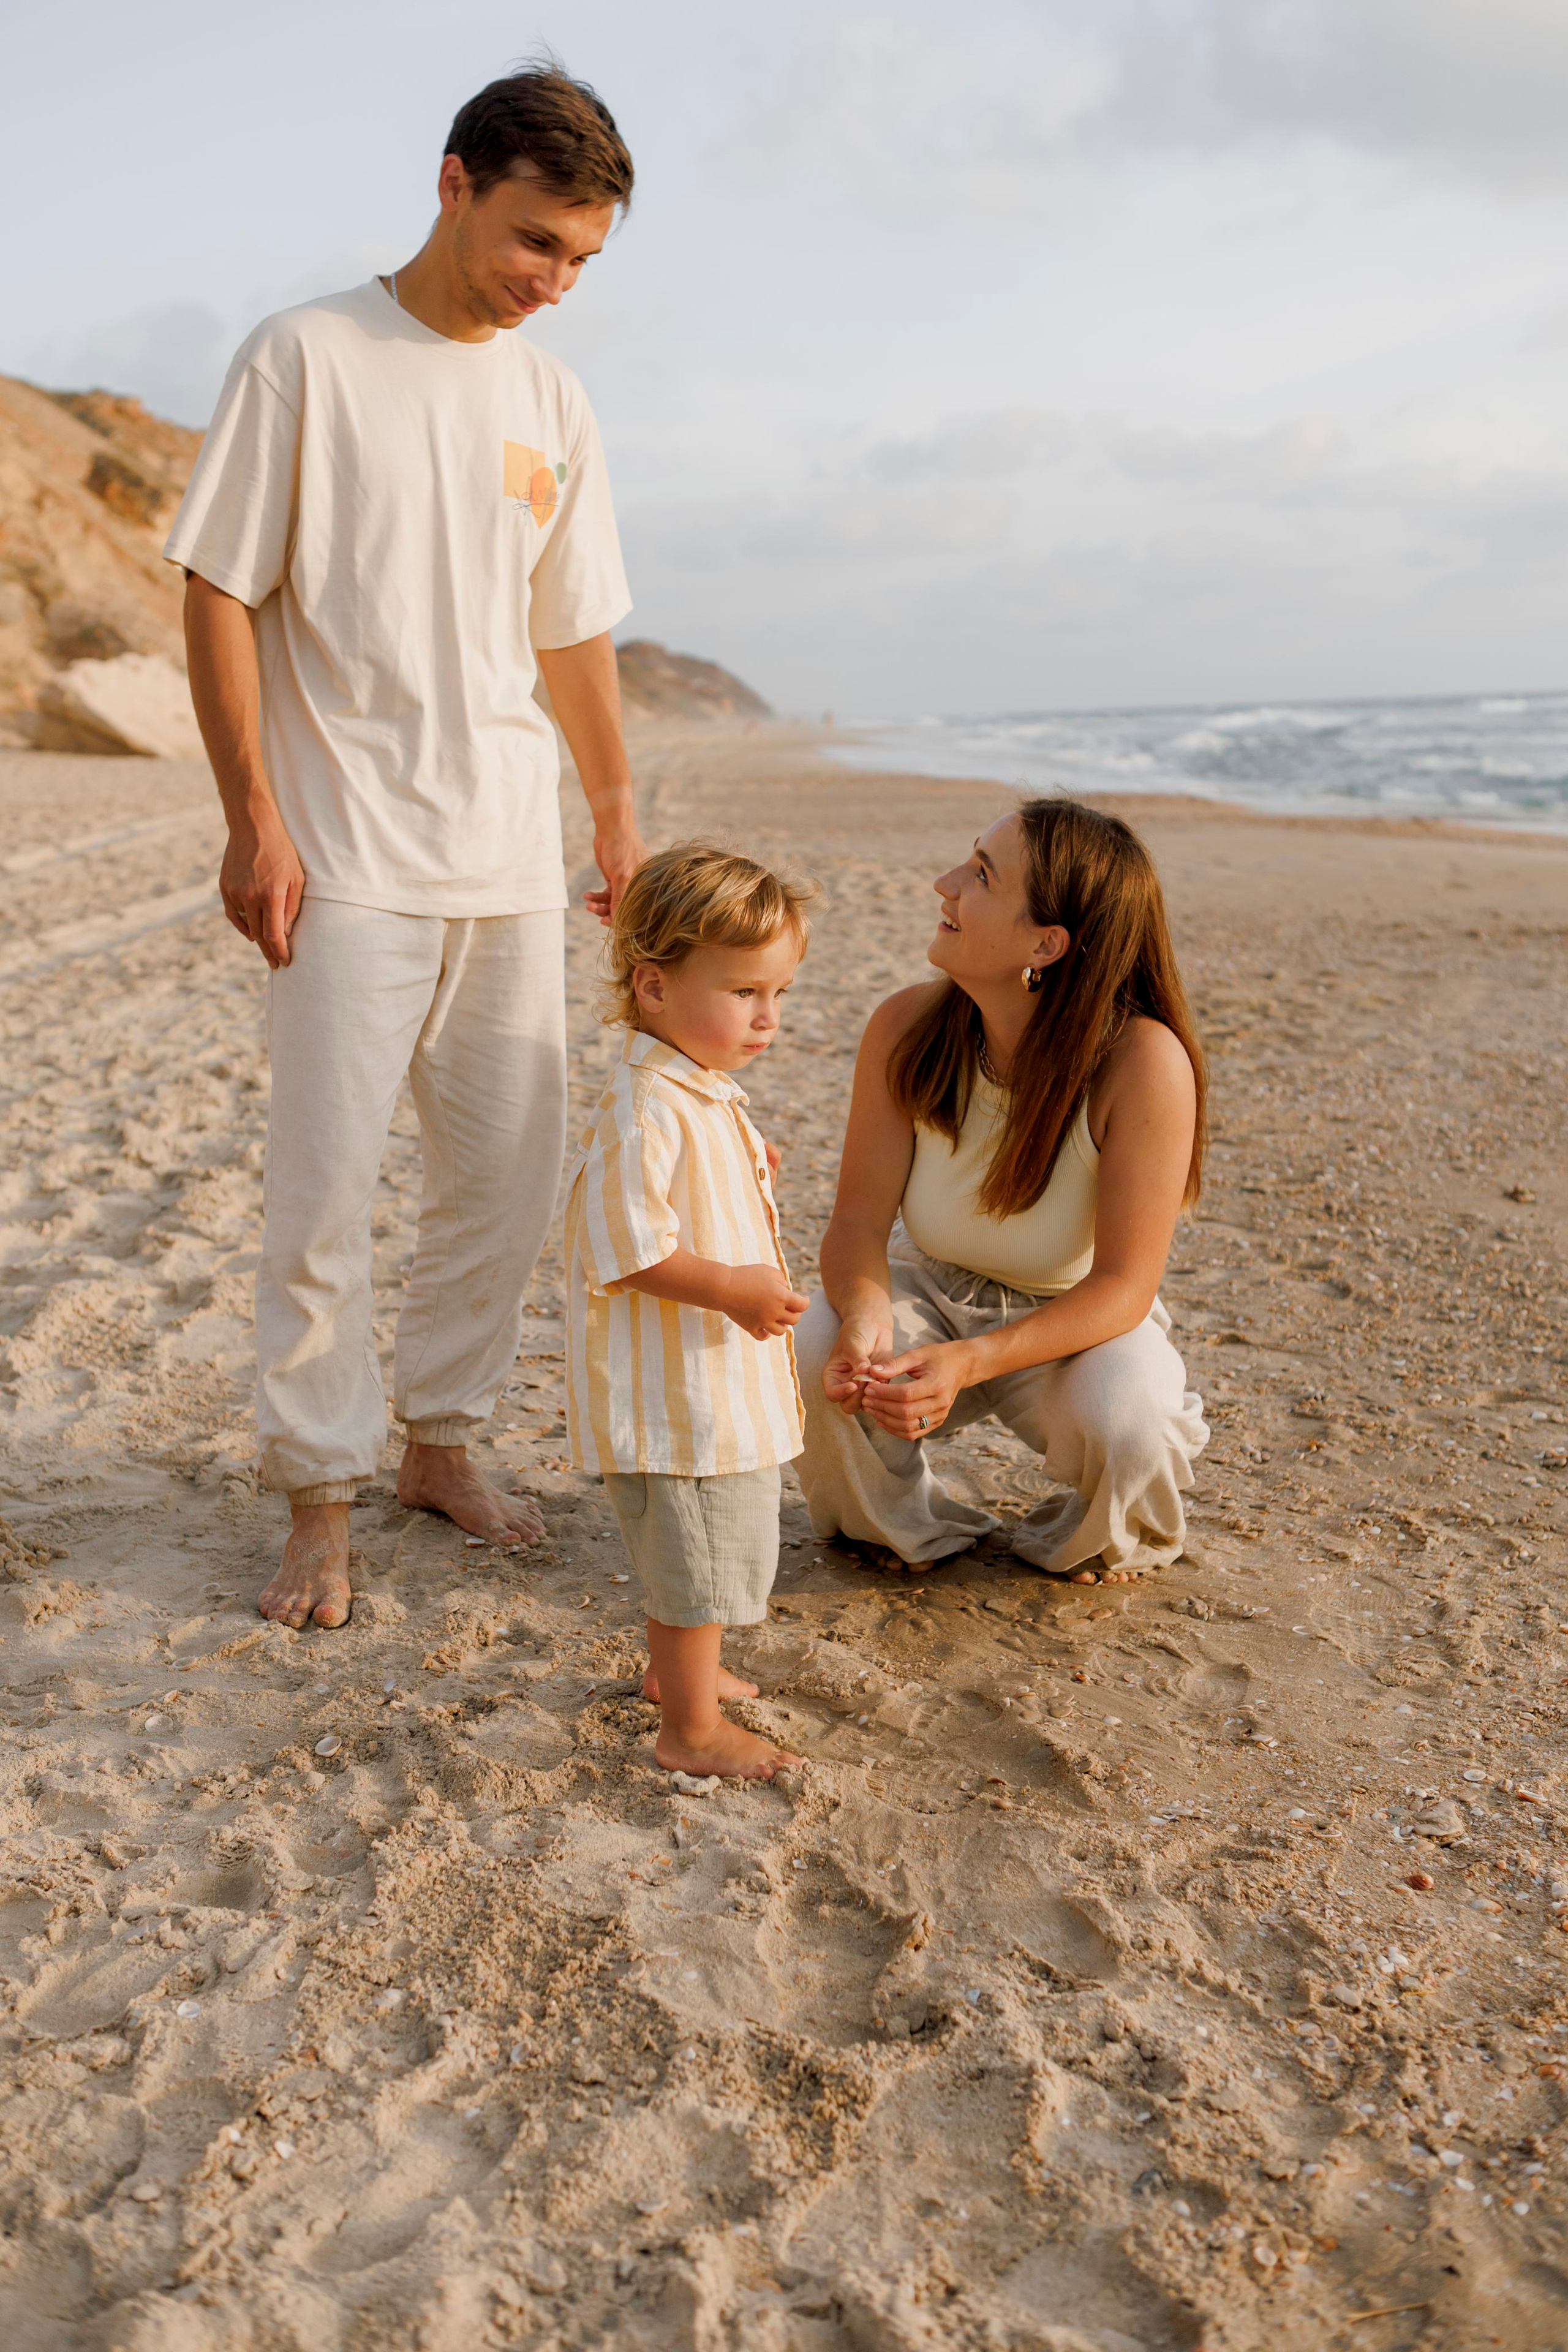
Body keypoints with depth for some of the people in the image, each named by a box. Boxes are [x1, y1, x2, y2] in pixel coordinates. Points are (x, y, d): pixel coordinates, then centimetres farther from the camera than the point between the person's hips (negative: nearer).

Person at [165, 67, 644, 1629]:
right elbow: (219, 594, -4)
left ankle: (438, 1442, 25)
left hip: (512, 858, 5)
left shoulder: (550, 400, 12)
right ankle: (320, 1497, 10)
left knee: (507, 1172, 8)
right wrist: (253, 821, -10)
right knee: (325, 1181, -4)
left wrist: (619, 821, 16)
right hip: (348, 855, -5)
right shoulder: (306, 358, -2)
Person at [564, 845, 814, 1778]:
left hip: (719, 1376, 10)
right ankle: (693, 1730, 15)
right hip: (676, 1387, -10)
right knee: (702, 1552, 1)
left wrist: (760, 1289, 19)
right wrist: (732, 1289, -29)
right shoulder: (646, 1109, -24)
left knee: (703, 1546, 25)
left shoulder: (707, 1095, 10)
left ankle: (679, 1670, 43)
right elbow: (623, 1241, -28)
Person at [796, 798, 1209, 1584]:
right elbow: (860, 1218, -15)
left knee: (1125, 1420, -34)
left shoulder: (1143, 1062, -29)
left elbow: (1123, 1285, -26)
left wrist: (970, 1361, -41)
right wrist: (865, 1317, -39)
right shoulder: (907, 1027, -19)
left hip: (1077, 1321, -2)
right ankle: (902, 1525, 8)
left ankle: (1099, 1540, 7)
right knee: (821, 1359, -28)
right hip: (931, 1292, 3)